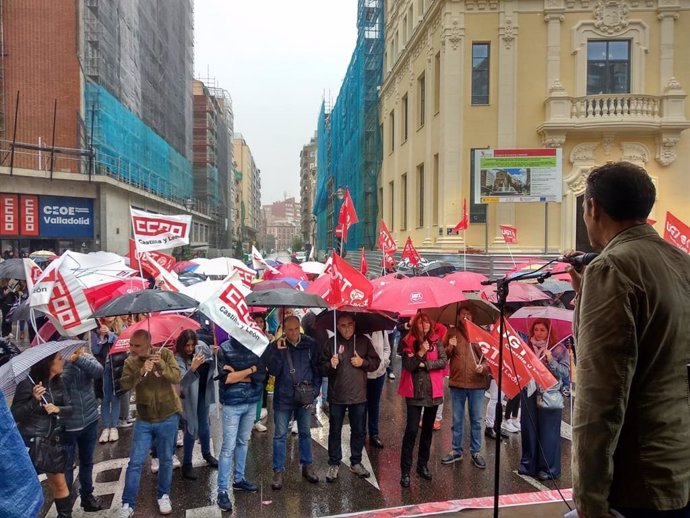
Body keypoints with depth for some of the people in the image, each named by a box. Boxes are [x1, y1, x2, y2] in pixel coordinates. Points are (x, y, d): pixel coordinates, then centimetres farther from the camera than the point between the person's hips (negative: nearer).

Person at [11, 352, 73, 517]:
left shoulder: (58, 382, 3)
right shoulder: (27, 383, -15)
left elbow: (70, 407, 3)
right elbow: (15, 414, -15)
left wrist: (58, 409, -18)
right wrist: (34, 400, -29)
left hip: (54, 442, 6)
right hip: (31, 442, -5)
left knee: (59, 483, 15)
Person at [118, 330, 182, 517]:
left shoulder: (165, 353, -7)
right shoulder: (130, 362, -2)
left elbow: (176, 377, -17)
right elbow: (124, 384, -18)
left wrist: (161, 364, -33)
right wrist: (141, 371, -33)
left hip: (168, 417, -1)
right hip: (144, 420, 1)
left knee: (166, 459, 11)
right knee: (135, 462, 3)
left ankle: (163, 495, 30)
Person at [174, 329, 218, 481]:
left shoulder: (201, 348, -10)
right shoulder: (179, 359, -23)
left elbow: (212, 361, 6)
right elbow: (182, 382, -34)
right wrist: (192, 368, -51)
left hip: (203, 393, 5)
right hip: (189, 397, -5)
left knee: (204, 425, 20)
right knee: (191, 430, -1)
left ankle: (207, 454, 40)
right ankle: (186, 464, 14)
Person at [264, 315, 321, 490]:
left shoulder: (311, 344, -5)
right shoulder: (275, 346, -6)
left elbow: (317, 370, 1)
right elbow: (273, 371, -13)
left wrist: (314, 392, -4)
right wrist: (279, 351, -23)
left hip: (305, 398, 1)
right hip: (283, 398, -1)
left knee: (305, 433, 14)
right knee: (280, 435, 5)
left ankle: (307, 466, 28)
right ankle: (278, 471, 16)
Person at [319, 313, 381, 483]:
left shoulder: (363, 341, -3)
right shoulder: (330, 343, -5)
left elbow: (376, 362, 3)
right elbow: (322, 369, -4)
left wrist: (363, 362, -15)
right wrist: (330, 365, -24)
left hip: (358, 395, 1)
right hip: (336, 396, -1)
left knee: (358, 431, 14)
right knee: (335, 431, 11)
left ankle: (356, 462, 31)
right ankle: (334, 464, 25)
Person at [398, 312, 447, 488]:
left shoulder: (436, 341, 2)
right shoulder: (409, 342, -3)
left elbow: (443, 362, -7)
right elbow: (407, 365, -11)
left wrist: (425, 364, -14)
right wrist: (420, 353, -21)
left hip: (433, 391, 3)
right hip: (415, 391, -3)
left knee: (428, 429, 14)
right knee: (411, 430, -7)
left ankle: (423, 465, 28)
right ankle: (405, 471, -1)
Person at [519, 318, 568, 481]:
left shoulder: (559, 349, 0)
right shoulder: (527, 347, 6)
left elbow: (565, 372, -7)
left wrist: (550, 360, -17)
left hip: (549, 396, -3)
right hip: (529, 394, 3)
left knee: (548, 433, 1)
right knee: (528, 430, 9)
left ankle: (548, 468, 12)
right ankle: (528, 465, 21)